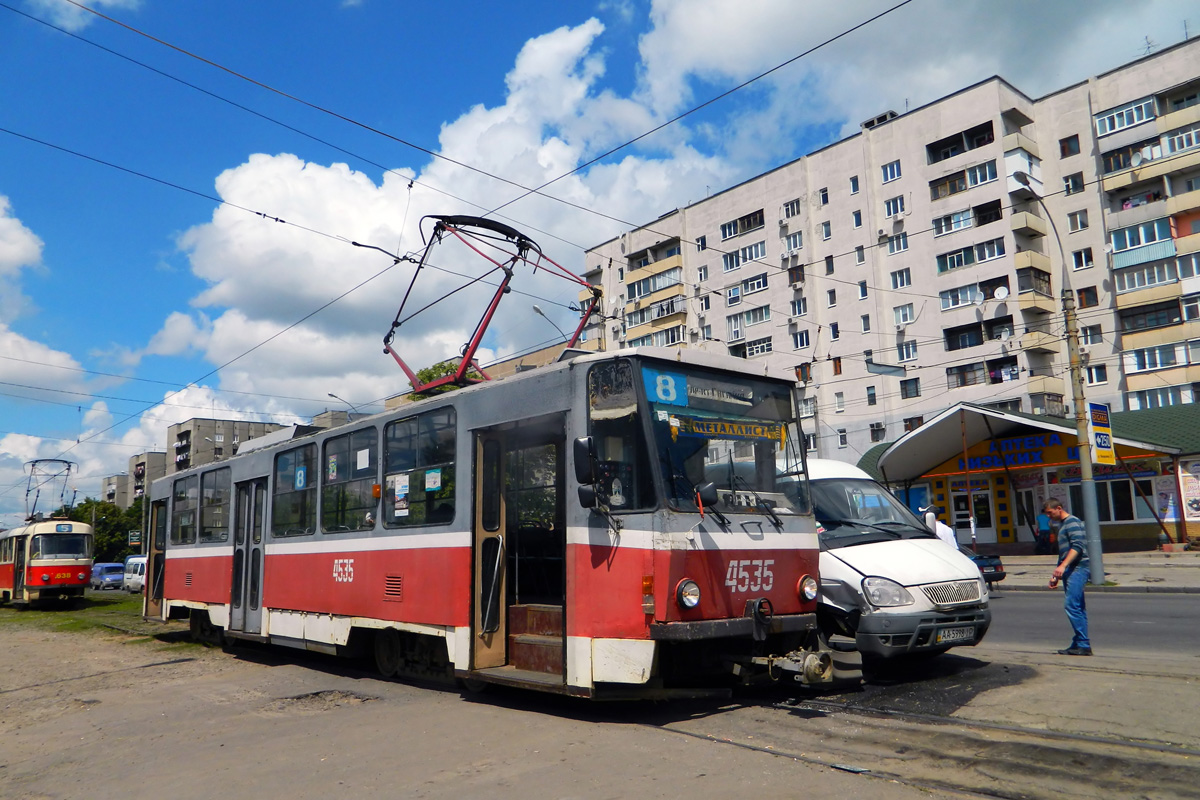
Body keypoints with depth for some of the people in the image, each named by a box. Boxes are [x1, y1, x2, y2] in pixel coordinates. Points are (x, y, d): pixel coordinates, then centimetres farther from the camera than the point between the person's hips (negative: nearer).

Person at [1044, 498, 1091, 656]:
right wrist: (1056, 575, 29)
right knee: (1077, 608, 9)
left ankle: (1083, 645, -15)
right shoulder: (1062, 525, 24)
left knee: (1071, 605, -16)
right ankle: (1079, 644, 11)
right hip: (1070, 571, 10)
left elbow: (1077, 546, -19)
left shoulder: (1072, 522, -6)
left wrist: (1063, 566, -28)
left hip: (1078, 568, -10)